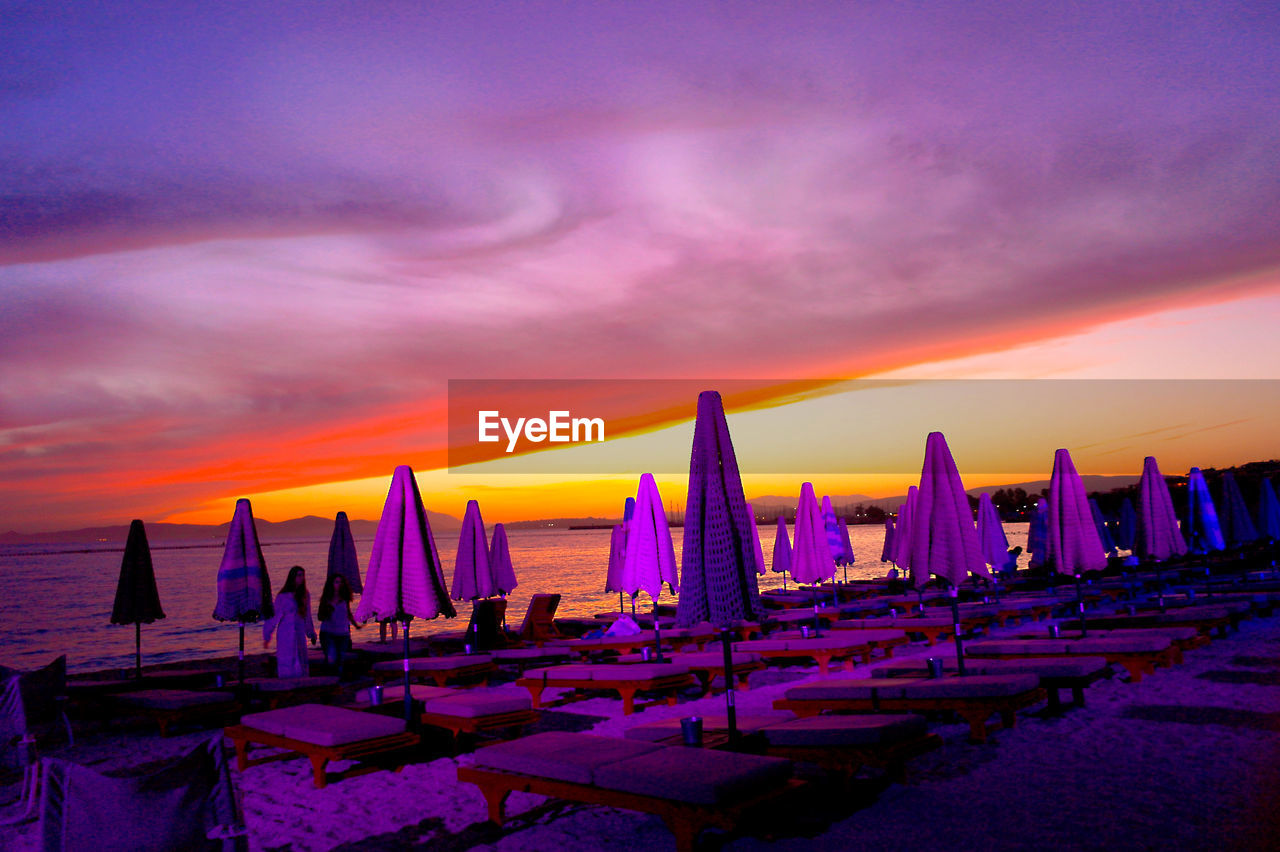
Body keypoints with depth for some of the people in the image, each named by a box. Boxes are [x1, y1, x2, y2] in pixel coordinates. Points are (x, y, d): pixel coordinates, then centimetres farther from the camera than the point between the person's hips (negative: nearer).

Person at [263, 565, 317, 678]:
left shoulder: (305, 595, 9)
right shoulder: (283, 596, -8)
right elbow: (274, 617, -6)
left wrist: (311, 634, 19)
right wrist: (267, 636, -5)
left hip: (300, 634, 5)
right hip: (285, 635, -5)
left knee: (301, 664, 2)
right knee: (287, 662, -6)